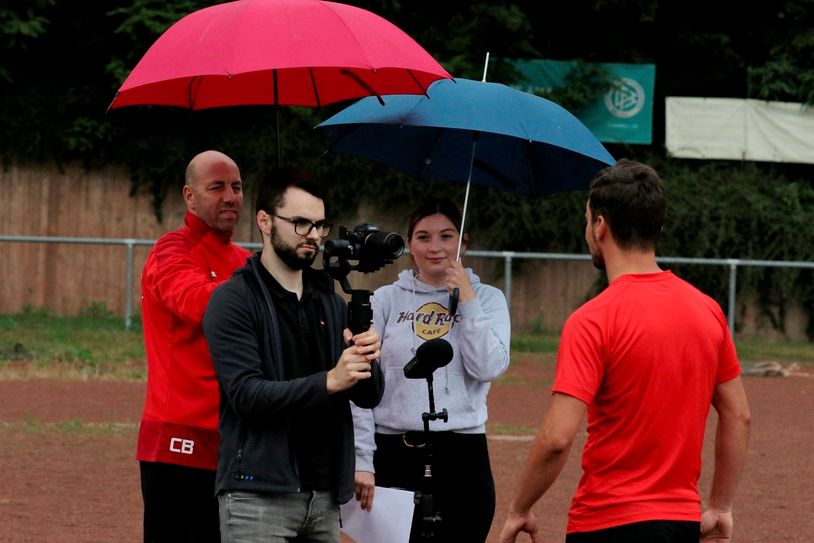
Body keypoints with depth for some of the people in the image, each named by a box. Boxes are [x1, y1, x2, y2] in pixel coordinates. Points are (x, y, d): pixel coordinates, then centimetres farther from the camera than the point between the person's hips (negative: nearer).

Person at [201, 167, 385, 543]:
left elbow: (369, 397, 12)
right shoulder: (234, 300, -4)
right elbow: (246, 393, -16)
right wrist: (329, 381, -26)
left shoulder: (330, 301, 15)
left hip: (324, 495, 6)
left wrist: (366, 364, -12)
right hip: (258, 494, -6)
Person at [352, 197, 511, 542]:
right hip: (394, 454, 0)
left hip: (462, 456, 0)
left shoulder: (487, 299, 8)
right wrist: (362, 461, -4)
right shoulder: (385, 300, 8)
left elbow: (488, 368, -8)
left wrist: (466, 300, -5)